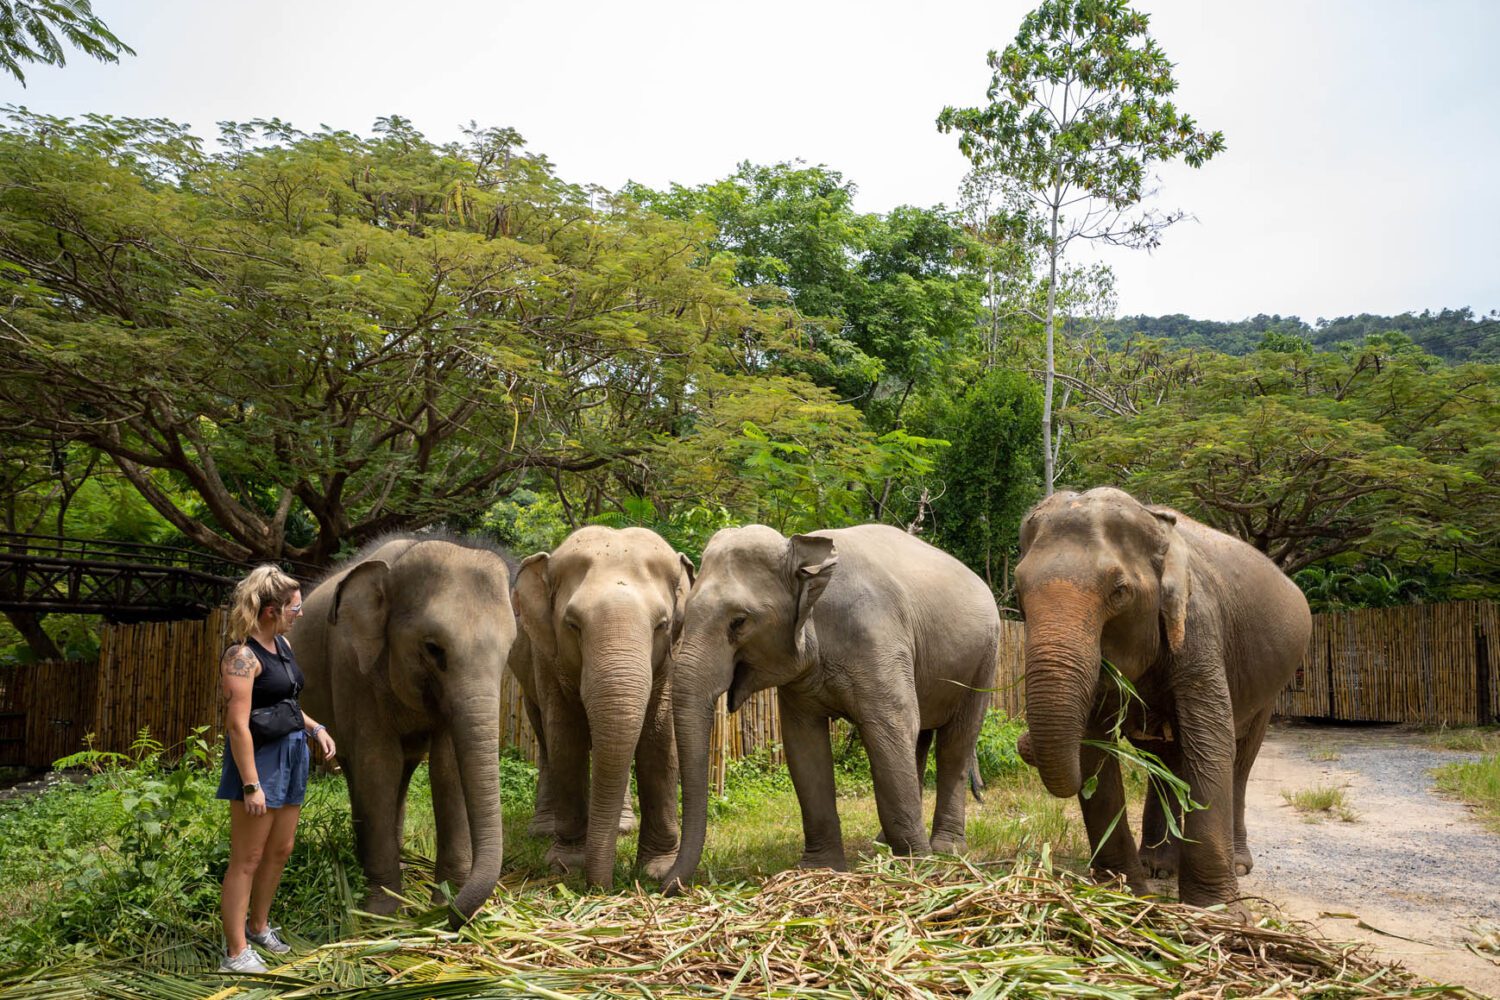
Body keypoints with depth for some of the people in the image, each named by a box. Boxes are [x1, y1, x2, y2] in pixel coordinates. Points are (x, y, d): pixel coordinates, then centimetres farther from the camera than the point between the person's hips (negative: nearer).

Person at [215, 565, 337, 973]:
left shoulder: (282, 644, 9)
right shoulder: (243, 656, -18)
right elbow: (237, 725, -22)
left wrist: (315, 728, 9)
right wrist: (251, 785, -24)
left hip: (291, 754, 9)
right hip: (259, 758, -9)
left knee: (280, 850, 19)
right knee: (247, 860, 0)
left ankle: (258, 925, 37)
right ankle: (236, 952, 10)